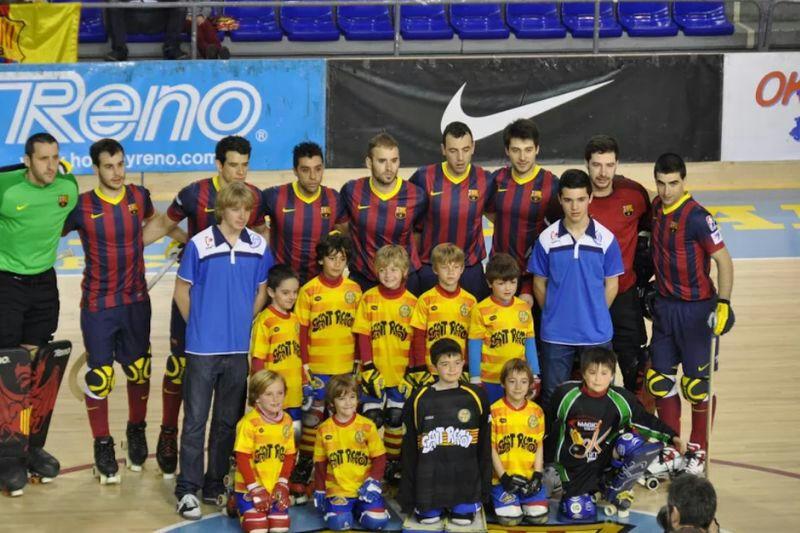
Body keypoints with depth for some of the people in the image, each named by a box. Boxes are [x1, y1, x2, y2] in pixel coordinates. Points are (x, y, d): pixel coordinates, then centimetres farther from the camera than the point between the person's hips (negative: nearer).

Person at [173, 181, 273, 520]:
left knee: (228, 421, 11)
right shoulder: (200, 245, -9)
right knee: (195, 421, 0)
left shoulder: (258, 247, 2)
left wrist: (243, 323, 7)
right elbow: (182, 291, 0)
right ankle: (188, 490, 4)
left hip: (238, 348, 4)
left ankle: (215, 485, 22)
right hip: (203, 349, -4)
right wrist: (199, 326, 4)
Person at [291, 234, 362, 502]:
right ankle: (301, 477, 7)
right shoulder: (309, 291, -2)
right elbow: (302, 330, -1)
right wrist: (304, 363, -6)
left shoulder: (354, 290, 5)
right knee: (312, 419, 0)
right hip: (317, 368, -3)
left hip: (346, 368, 3)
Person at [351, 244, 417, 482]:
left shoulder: (412, 302, -2)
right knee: (372, 418, -2)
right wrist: (368, 367, -10)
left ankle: (392, 462, 25)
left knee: (396, 419, 10)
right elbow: (363, 335, -3)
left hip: (401, 374, 1)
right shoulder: (368, 298, -3)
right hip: (375, 373, -1)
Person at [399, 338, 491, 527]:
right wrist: (407, 493, 4)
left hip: (465, 475, 0)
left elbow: (484, 442, 5)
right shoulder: (420, 399, -3)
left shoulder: (475, 396, -3)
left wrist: (485, 484, 6)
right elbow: (409, 447, 4)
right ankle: (438, 506, 28)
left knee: (463, 517, -9)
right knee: (428, 517, -5)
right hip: (430, 476, 0)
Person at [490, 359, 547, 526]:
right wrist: (504, 477, -11)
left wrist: (537, 475, -4)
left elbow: (539, 446, 8)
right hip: (503, 478, -3)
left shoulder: (537, 411, 5)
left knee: (539, 516, -12)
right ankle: (496, 499, 14)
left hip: (530, 477, 3)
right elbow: (491, 448, -4)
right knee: (510, 518, -19)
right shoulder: (495, 411, -5)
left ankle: (522, 501, 19)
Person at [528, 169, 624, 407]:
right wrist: (553, 315, 4)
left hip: (597, 334, 0)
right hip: (556, 334, 0)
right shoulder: (547, 239, -4)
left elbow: (611, 284, 3)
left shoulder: (606, 239, -4)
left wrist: (595, 316, 3)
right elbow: (539, 283, 5)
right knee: (552, 397, 9)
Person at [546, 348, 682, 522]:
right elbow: (548, 424, 1)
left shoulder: (620, 400, -11)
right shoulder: (566, 395, -14)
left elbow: (645, 420, 0)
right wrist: (546, 459, 9)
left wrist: (671, 436, -12)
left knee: (635, 444, -25)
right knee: (578, 511, -19)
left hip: (607, 458, 2)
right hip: (575, 466, -2)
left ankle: (614, 490, -1)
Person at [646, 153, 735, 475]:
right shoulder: (656, 207, 3)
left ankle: (698, 450, 17)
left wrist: (724, 303, -24)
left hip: (695, 309, -7)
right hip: (664, 304, 7)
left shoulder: (696, 217, -18)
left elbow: (723, 260, -18)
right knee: (660, 378, 9)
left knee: (696, 382, 2)